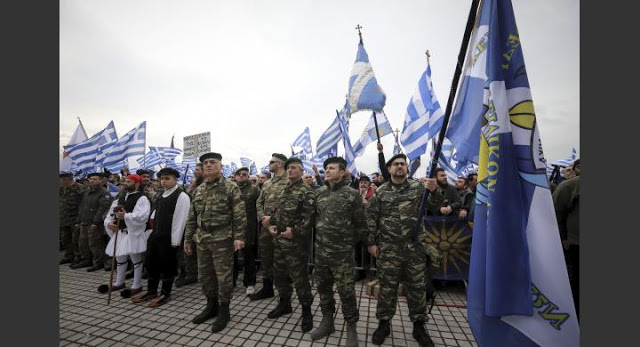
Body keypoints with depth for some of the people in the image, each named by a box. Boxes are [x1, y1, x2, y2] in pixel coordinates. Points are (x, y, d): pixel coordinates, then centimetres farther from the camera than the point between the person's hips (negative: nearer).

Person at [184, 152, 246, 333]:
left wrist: (239, 236, -19)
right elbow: (192, 217, 15)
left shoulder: (231, 187, -8)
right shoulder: (198, 190, 10)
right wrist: (188, 238, 13)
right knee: (205, 275, 16)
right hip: (201, 240, 7)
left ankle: (224, 311, 21)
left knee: (223, 275, 4)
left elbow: (239, 215, -12)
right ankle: (211, 306, 35)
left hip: (222, 239, -6)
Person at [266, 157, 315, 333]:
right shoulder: (283, 190, 14)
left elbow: (309, 217, -18)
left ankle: (306, 310, 19)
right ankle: (284, 303, 38)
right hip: (278, 239, 8)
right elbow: (276, 211, 19)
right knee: (279, 273, 19)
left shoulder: (307, 192, -11)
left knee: (299, 277, 1)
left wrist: (294, 231, -22)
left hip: (296, 242, -8)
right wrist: (271, 224, 3)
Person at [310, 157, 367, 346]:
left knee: (346, 291, 7)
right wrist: (320, 238, 14)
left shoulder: (352, 194, -10)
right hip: (320, 250, 5)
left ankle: (351, 327, 29)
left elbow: (360, 224, -5)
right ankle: (327, 321, 38)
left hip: (341, 253, -5)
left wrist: (350, 243, 2)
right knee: (323, 287, 17)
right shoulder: (319, 193, 4)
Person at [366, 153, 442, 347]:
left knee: (417, 287, 13)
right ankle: (384, 323, 27)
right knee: (387, 287, 10)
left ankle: (419, 326, 31)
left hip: (415, 247, 1)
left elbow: (438, 201, -6)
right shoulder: (380, 192, 0)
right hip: (389, 249, -1)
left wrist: (434, 190, -29)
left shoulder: (419, 187, 3)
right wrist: (371, 242, -3)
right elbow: (371, 218, 1)